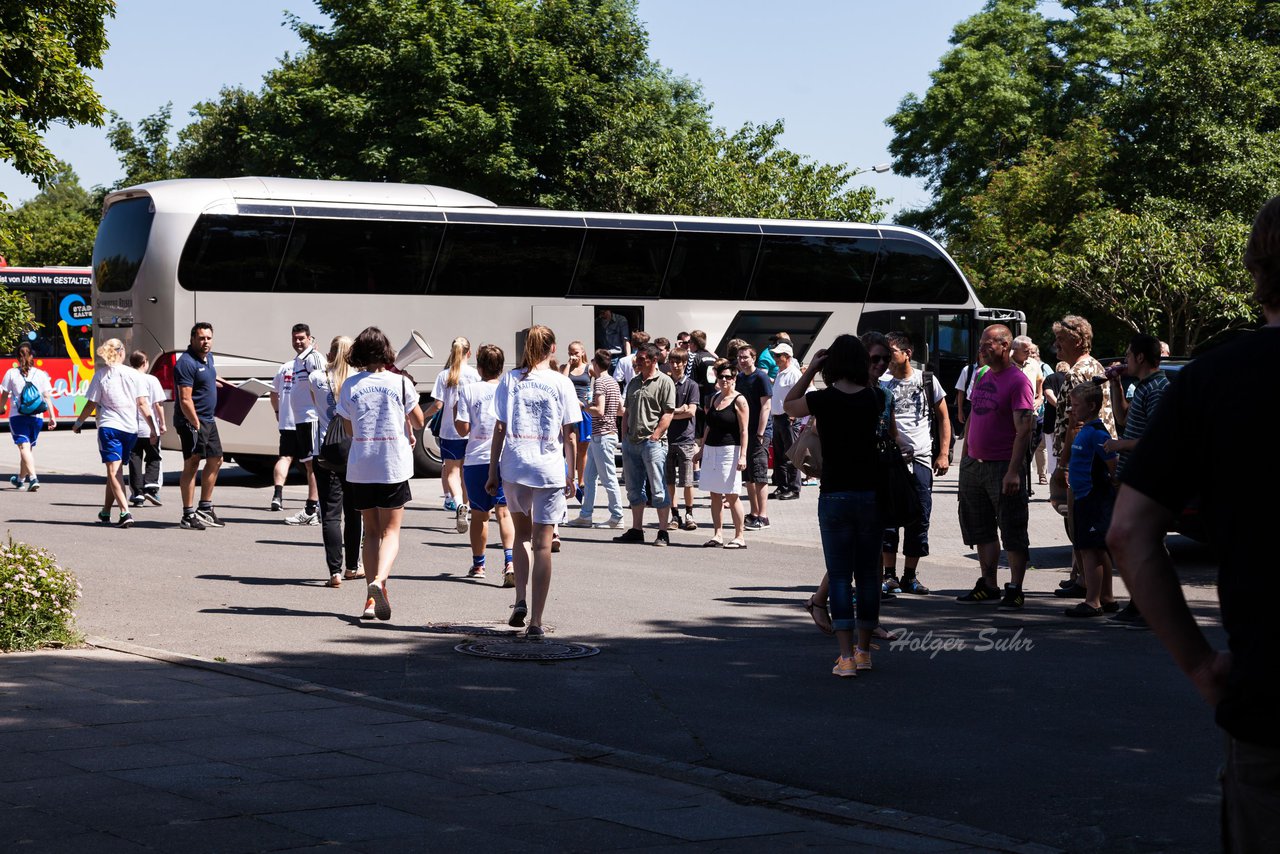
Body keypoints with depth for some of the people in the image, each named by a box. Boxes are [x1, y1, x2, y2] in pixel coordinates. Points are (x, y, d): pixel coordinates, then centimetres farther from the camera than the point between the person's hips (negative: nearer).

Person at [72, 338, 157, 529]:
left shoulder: (100, 374, -1)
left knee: (113, 471, -8)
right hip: (131, 428, 3)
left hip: (109, 427, -3)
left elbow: (91, 404, 0)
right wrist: (153, 429, 4)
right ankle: (106, 512, 26)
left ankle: (125, 512, -26)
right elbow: (143, 404, 1)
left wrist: (78, 423, 15)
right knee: (114, 471, 16)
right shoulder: (133, 374, 4)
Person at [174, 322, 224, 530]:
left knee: (215, 460, 16)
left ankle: (205, 508, 27)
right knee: (192, 465, -9)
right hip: (192, 421, -10)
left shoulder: (208, 357, 11)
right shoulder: (186, 363, -18)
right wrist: (196, 425, -24)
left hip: (208, 420, 10)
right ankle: (188, 515, -7)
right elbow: (185, 400, -23)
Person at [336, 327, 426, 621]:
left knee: (371, 531, 14)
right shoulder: (400, 383, -5)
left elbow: (350, 429, 8)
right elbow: (419, 422, 4)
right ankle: (379, 580, -22)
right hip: (394, 466, -2)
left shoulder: (349, 386, -1)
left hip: (360, 467, 2)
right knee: (390, 531, 4)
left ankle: (373, 598, 9)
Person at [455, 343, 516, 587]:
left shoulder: (468, 390, -2)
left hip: (476, 460, 0)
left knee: (479, 514, 14)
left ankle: (478, 565, 26)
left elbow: (463, 429, -5)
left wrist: (455, 416, 14)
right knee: (504, 512, -5)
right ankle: (509, 561, -24)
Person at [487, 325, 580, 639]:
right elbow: (570, 435, 0)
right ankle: (536, 621, -3)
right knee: (542, 544, 0)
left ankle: (520, 600, 7)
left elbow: (499, 428, 2)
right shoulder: (561, 383, 0)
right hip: (550, 468, -2)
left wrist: (493, 471, 7)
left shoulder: (510, 380, 3)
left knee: (522, 534, 23)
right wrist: (571, 475, 8)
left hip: (514, 465, 2)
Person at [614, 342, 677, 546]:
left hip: (652, 442, -7)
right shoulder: (634, 382, 17)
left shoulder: (664, 382, -4)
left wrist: (654, 437, -15)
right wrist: (624, 437, 11)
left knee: (658, 489, -6)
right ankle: (636, 530, 18)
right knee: (634, 489, 11)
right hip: (631, 443, 7)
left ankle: (663, 533, -2)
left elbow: (668, 414, -9)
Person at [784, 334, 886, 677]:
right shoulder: (875, 399, -2)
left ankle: (846, 656, -7)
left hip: (834, 496, -3)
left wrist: (810, 369, 7)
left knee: (839, 575, 0)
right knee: (868, 574, 12)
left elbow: (788, 405, 10)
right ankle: (864, 651, 19)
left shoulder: (823, 400, -10)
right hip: (870, 493, 3)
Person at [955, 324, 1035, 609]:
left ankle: (1015, 590, 2)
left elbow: (1024, 430, -17)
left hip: (1003, 466, -8)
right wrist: (965, 456, 17)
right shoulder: (982, 376, 13)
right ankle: (988, 585, 22)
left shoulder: (1018, 381, -12)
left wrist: (1013, 471, -22)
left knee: (1012, 532, -2)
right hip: (974, 465, 8)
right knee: (980, 529, 13)